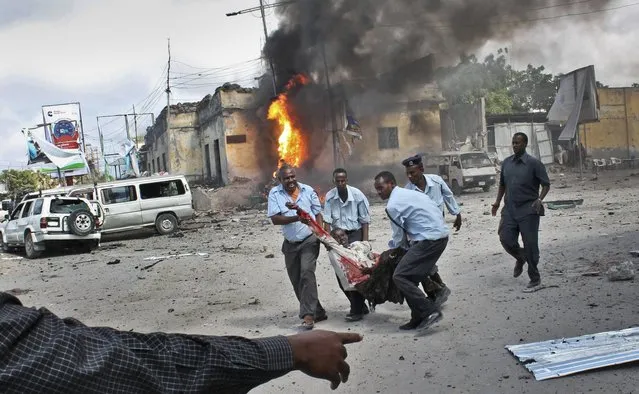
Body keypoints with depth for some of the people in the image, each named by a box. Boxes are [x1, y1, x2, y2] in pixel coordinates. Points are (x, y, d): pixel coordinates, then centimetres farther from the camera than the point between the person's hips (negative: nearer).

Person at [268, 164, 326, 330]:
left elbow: (318, 214, 5)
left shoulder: (308, 190, -1)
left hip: (309, 240, -3)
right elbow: (275, 219, -12)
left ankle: (308, 315, -20)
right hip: (290, 243, 3)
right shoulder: (275, 193, -3)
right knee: (296, 281, 8)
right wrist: (296, 218, -25)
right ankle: (317, 312, 23)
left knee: (307, 273, -19)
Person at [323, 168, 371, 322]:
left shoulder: (357, 195, -12)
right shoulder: (329, 197, -7)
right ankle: (360, 305, 22)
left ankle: (357, 310, -2)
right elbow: (327, 220, -6)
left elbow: (365, 220, -6)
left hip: (355, 234, -4)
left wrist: (365, 241, -9)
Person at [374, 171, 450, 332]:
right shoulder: (409, 193, 17)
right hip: (440, 235, 10)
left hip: (428, 240, -10)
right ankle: (419, 319, 17)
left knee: (400, 277, -9)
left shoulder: (393, 205, -10)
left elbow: (399, 237, -3)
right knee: (410, 277, 15)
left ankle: (431, 311, -11)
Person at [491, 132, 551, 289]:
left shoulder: (533, 163, -6)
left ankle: (535, 278, 13)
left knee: (530, 244, -1)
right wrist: (498, 202, 11)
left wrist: (540, 200, -18)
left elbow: (546, 184, -3)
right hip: (509, 209, 5)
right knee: (506, 239, -4)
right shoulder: (506, 163, 9)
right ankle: (520, 258, 30)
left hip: (528, 210, -4)